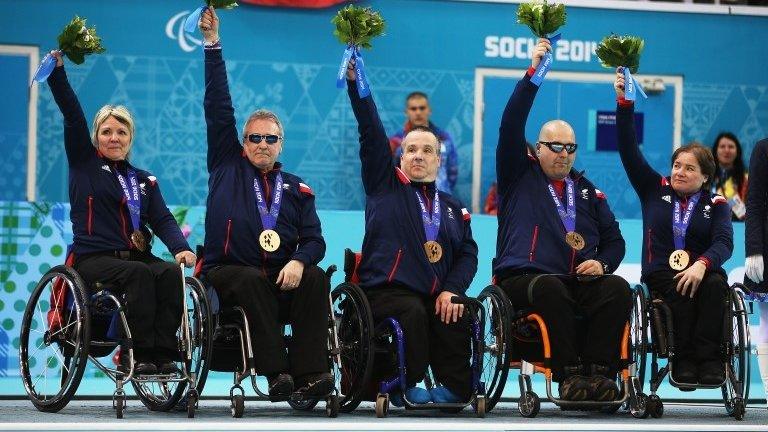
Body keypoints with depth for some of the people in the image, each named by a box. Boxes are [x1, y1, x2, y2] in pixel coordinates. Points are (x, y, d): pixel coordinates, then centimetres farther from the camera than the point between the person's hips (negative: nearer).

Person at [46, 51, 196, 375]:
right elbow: (72, 116, 1)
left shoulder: (144, 181, 20)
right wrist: (58, 70, -8)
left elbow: (162, 219, 7)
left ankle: (164, 354, -30)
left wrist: (180, 247, -12)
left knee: (171, 273, -27)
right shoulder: (84, 163, 11)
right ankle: (138, 355, -35)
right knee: (140, 274, -33)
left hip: (137, 257, 4)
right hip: (94, 260, -4)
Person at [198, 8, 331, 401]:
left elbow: (314, 239, 10)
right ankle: (275, 373, -41)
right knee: (252, 280, -35)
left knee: (316, 278, -26)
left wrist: (299, 261, -15)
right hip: (227, 275, -2)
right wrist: (212, 45, 3)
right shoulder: (227, 168, 14)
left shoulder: (297, 190, 18)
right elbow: (218, 110, 8)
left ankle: (308, 373, -35)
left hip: (281, 278, 3)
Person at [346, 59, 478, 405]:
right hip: (387, 290, -3)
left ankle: (455, 389, -18)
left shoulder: (453, 208, 24)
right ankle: (405, 387, -21)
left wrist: (452, 290, -7)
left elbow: (468, 254, 13)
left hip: (437, 297, 3)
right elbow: (371, 133, 7)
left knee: (459, 318, -28)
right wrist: (355, 80, -2)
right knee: (413, 312, -34)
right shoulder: (385, 186, 16)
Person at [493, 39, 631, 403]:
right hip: (523, 278, -3)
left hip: (580, 282, 3)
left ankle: (597, 371, -34)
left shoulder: (587, 191, 25)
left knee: (618, 288, -28)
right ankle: (568, 375, -38)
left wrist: (602, 263, 1)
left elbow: (613, 239, 25)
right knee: (550, 288, -39)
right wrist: (532, 74, -3)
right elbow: (510, 126, 3)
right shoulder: (519, 176, 15)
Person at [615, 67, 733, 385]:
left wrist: (702, 265, -28)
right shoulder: (655, 189, 13)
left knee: (715, 285, -33)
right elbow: (628, 150, 5)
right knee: (680, 289, -34)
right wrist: (624, 103, -5)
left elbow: (724, 242, -6)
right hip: (660, 274, 0)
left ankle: (708, 359, -36)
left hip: (701, 273, 0)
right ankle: (683, 360, -33)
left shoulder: (715, 204, 11)